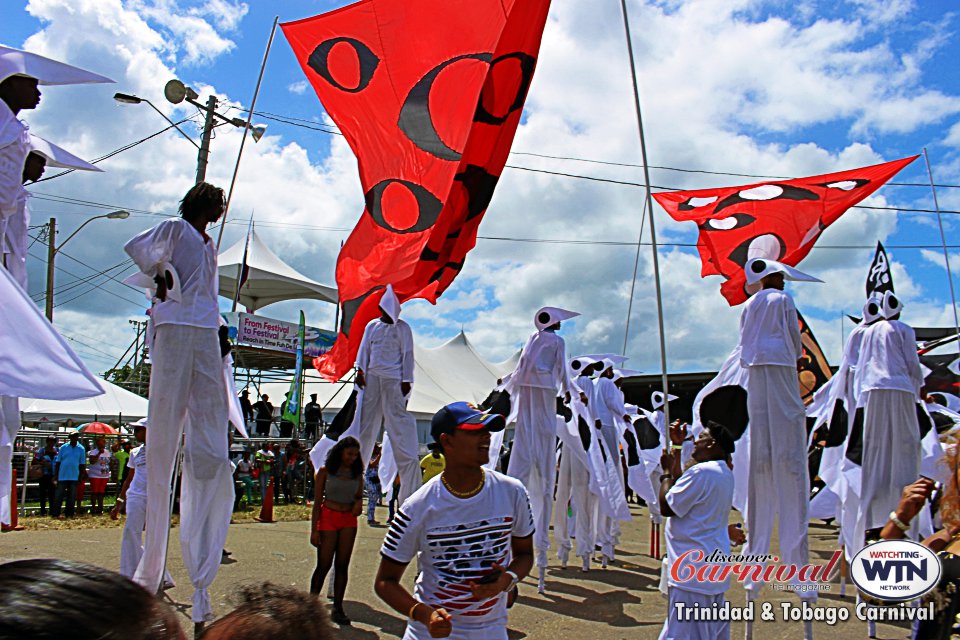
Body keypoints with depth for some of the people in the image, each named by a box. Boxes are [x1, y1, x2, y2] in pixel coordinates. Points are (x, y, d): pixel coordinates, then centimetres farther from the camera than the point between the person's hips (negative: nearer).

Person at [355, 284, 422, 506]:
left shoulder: (402, 328, 3)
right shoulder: (372, 326, 14)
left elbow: (407, 354, 0)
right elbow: (364, 349, 12)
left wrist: (407, 380, -7)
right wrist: (360, 371, -1)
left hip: (393, 379, -4)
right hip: (372, 378, 4)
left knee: (398, 418, -5)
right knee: (366, 417, 5)